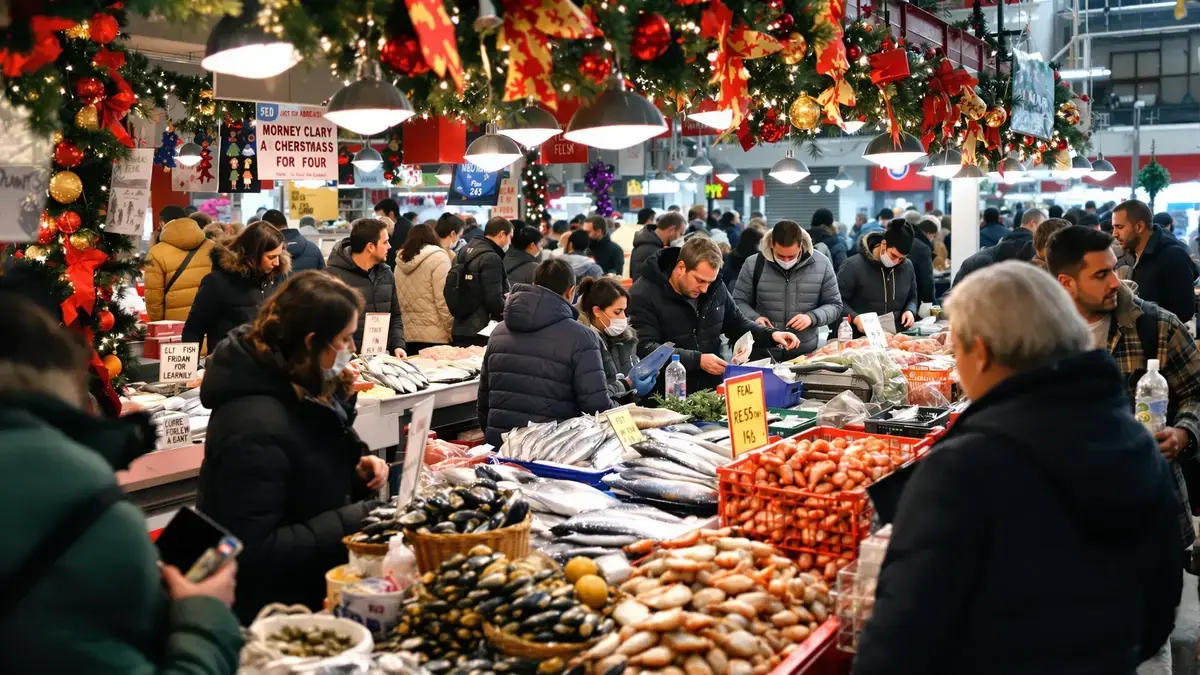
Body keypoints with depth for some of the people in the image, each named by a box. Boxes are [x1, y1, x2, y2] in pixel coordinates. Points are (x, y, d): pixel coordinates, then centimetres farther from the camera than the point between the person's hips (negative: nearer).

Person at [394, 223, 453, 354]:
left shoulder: (400, 262, 11)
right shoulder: (437, 257, -6)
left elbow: (400, 301, 13)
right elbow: (444, 301, -12)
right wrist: (453, 333, -6)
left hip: (408, 337, 6)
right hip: (435, 337, -6)